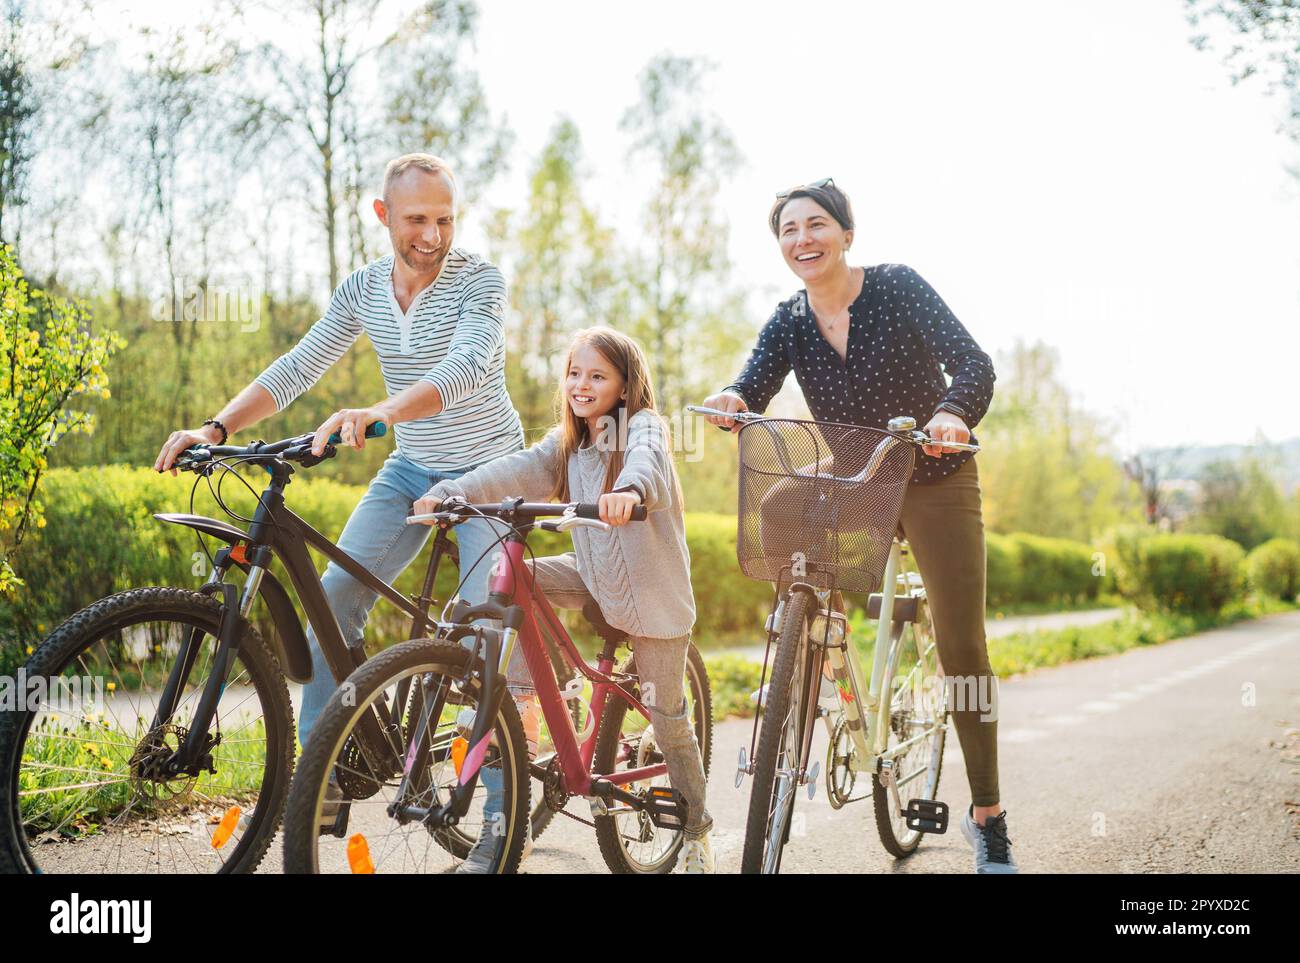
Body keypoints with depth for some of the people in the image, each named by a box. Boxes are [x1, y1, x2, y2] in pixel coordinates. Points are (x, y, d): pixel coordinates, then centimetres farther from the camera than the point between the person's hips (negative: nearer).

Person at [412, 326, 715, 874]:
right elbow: (516, 471, -9)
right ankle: (522, 702, -8)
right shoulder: (567, 443, 6)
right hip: (595, 579, 6)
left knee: (668, 720, 2)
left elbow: (646, 461, -36)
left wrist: (628, 489, -60)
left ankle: (697, 832, 23)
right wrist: (448, 494, -26)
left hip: (653, 593, -5)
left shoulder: (643, 427, -12)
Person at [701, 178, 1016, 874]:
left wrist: (953, 413, -47)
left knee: (961, 647, -4)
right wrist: (731, 401, -43)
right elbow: (753, 384, -19)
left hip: (935, 483, -3)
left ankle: (987, 815, 12)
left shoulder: (897, 287, -15)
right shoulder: (788, 323, -4)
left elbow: (971, 361, -26)